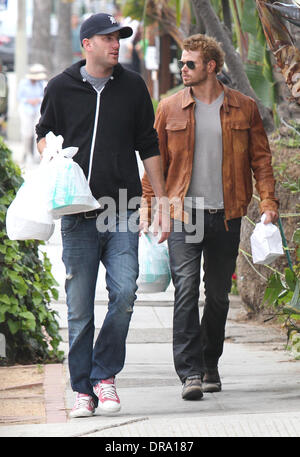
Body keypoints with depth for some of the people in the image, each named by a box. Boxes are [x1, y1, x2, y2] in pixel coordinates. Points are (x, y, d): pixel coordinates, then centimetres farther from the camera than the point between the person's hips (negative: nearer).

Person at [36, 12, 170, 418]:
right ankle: (83, 391, 10)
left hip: (122, 211, 1)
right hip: (78, 214, -1)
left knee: (124, 292, -15)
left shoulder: (133, 87, 9)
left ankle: (105, 376, 2)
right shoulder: (61, 88, 4)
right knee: (79, 308, 0)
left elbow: (148, 146, 15)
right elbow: (44, 135, 17)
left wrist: (162, 202, 13)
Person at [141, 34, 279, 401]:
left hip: (226, 215, 1)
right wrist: (146, 205, 2)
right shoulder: (170, 108, 5)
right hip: (183, 214, -1)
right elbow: (156, 160, 9)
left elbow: (260, 157, 8)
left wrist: (268, 201, -3)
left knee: (219, 294, 9)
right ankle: (190, 373, -14)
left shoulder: (243, 108, 5)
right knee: (186, 291, -12)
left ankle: (210, 364, 26)